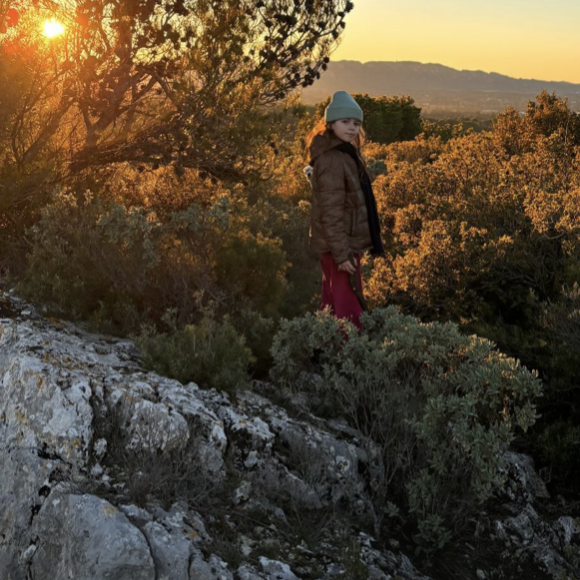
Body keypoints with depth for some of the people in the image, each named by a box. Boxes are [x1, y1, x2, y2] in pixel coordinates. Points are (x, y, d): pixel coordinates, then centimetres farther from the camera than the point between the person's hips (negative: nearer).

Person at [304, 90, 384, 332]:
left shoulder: (346, 154, 12)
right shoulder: (331, 160, -20)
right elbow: (331, 212, -23)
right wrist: (342, 253, -24)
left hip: (346, 242, 10)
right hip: (340, 245, -10)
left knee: (333, 301, 19)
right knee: (349, 305, -6)